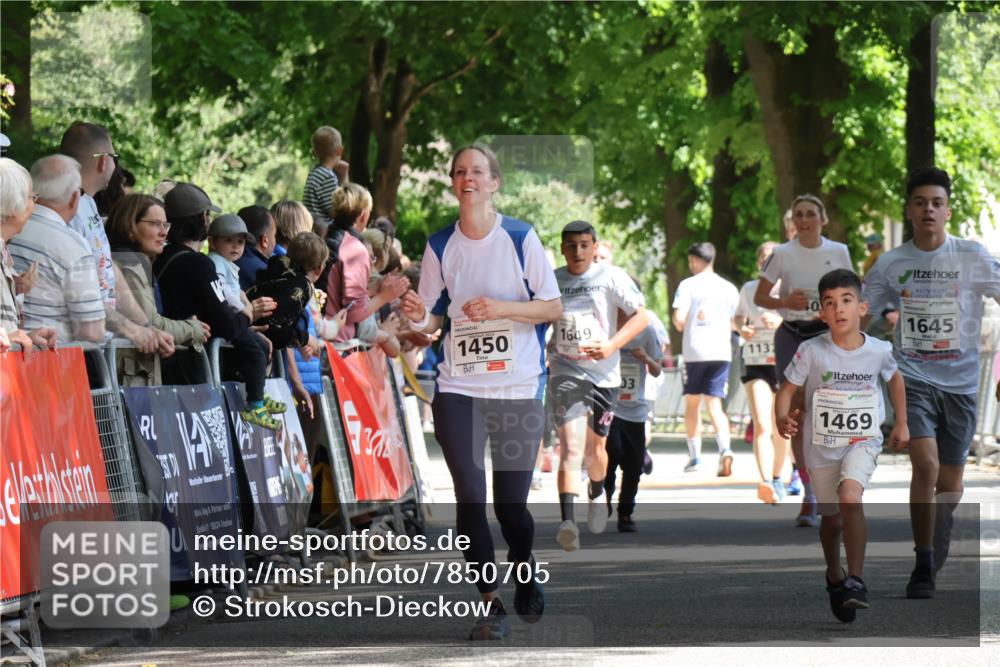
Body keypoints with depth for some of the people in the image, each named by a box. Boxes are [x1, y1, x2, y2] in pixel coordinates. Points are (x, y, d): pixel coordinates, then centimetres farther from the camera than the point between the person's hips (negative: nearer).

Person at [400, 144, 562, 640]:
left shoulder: (521, 239, -1)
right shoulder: (440, 246, 6)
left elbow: (553, 307, -1)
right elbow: (432, 318, 10)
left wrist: (501, 308, -16)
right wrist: (417, 317, -13)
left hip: (517, 389, -2)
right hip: (459, 390, 2)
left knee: (511, 503, 2)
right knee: (470, 499, -7)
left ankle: (525, 572, 32)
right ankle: (491, 604, 1)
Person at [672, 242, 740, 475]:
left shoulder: (688, 285, -2)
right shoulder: (729, 288, 9)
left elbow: (679, 318, -12)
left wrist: (680, 325, 10)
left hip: (694, 351, -2)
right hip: (721, 351, 2)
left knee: (692, 403, 13)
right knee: (714, 405, -1)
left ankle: (694, 456, 17)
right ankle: (724, 449, -25)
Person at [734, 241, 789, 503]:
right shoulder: (749, 290, 6)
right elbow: (738, 317, 22)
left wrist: (781, 322, -28)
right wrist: (741, 328, 0)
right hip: (756, 364, 1)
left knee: (780, 430, 12)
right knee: (761, 426, -18)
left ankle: (776, 479, 34)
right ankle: (766, 483, -31)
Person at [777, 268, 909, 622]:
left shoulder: (878, 351, -10)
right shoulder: (811, 352, -15)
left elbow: (894, 377, 12)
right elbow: (788, 389, -8)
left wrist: (901, 423, 17)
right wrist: (782, 418, -28)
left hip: (863, 441, -1)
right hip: (821, 445, 1)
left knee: (850, 496, -28)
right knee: (831, 517, 13)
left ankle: (856, 579, -21)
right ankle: (834, 575, 42)